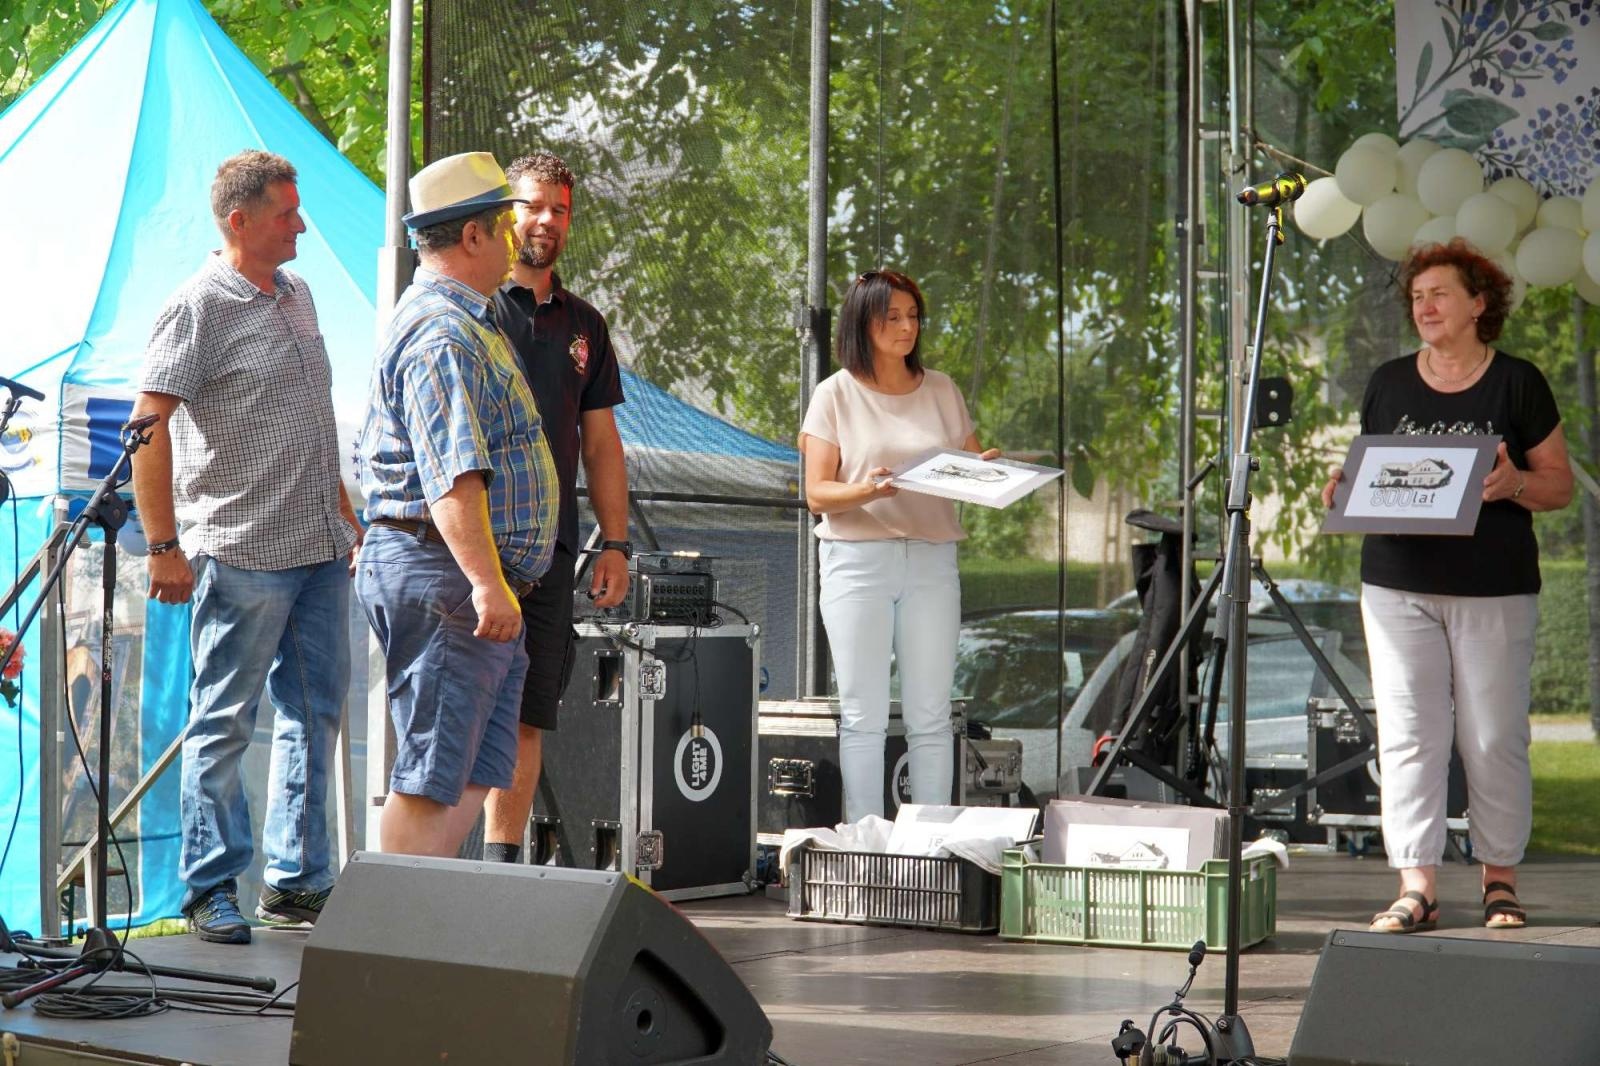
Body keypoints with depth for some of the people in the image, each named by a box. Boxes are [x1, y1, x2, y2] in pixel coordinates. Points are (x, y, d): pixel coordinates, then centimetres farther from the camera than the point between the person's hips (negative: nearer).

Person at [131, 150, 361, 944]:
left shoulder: (295, 293, 14)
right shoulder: (198, 307, -10)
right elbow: (149, 424, -14)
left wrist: (342, 509, 22)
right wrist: (163, 545, -17)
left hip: (321, 548, 8)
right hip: (242, 551, -8)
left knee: (315, 713, 10)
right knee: (223, 723, 0)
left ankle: (298, 881, 19)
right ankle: (211, 891, 9)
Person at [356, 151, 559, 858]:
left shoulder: (463, 320, 21)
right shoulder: (441, 333, -16)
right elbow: (453, 474, -27)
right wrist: (485, 580, -35)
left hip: (483, 588, 11)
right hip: (443, 577, -11)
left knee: (473, 777, 8)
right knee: (430, 780, -8)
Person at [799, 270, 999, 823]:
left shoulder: (940, 389, 13)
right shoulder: (836, 395, 3)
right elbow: (817, 493, -3)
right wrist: (867, 491, -22)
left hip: (932, 560, 3)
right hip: (857, 560, -3)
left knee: (931, 715, 3)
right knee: (864, 715, -3)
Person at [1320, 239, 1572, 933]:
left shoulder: (1517, 383, 3)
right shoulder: (1388, 384, 12)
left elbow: (1559, 485, 4)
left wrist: (1513, 484, -16)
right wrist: (1345, 489, -2)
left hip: (1494, 590, -2)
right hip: (1399, 584, 2)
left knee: (1494, 737, 2)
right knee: (1408, 734, -4)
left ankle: (1500, 878, 16)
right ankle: (1416, 887, -3)